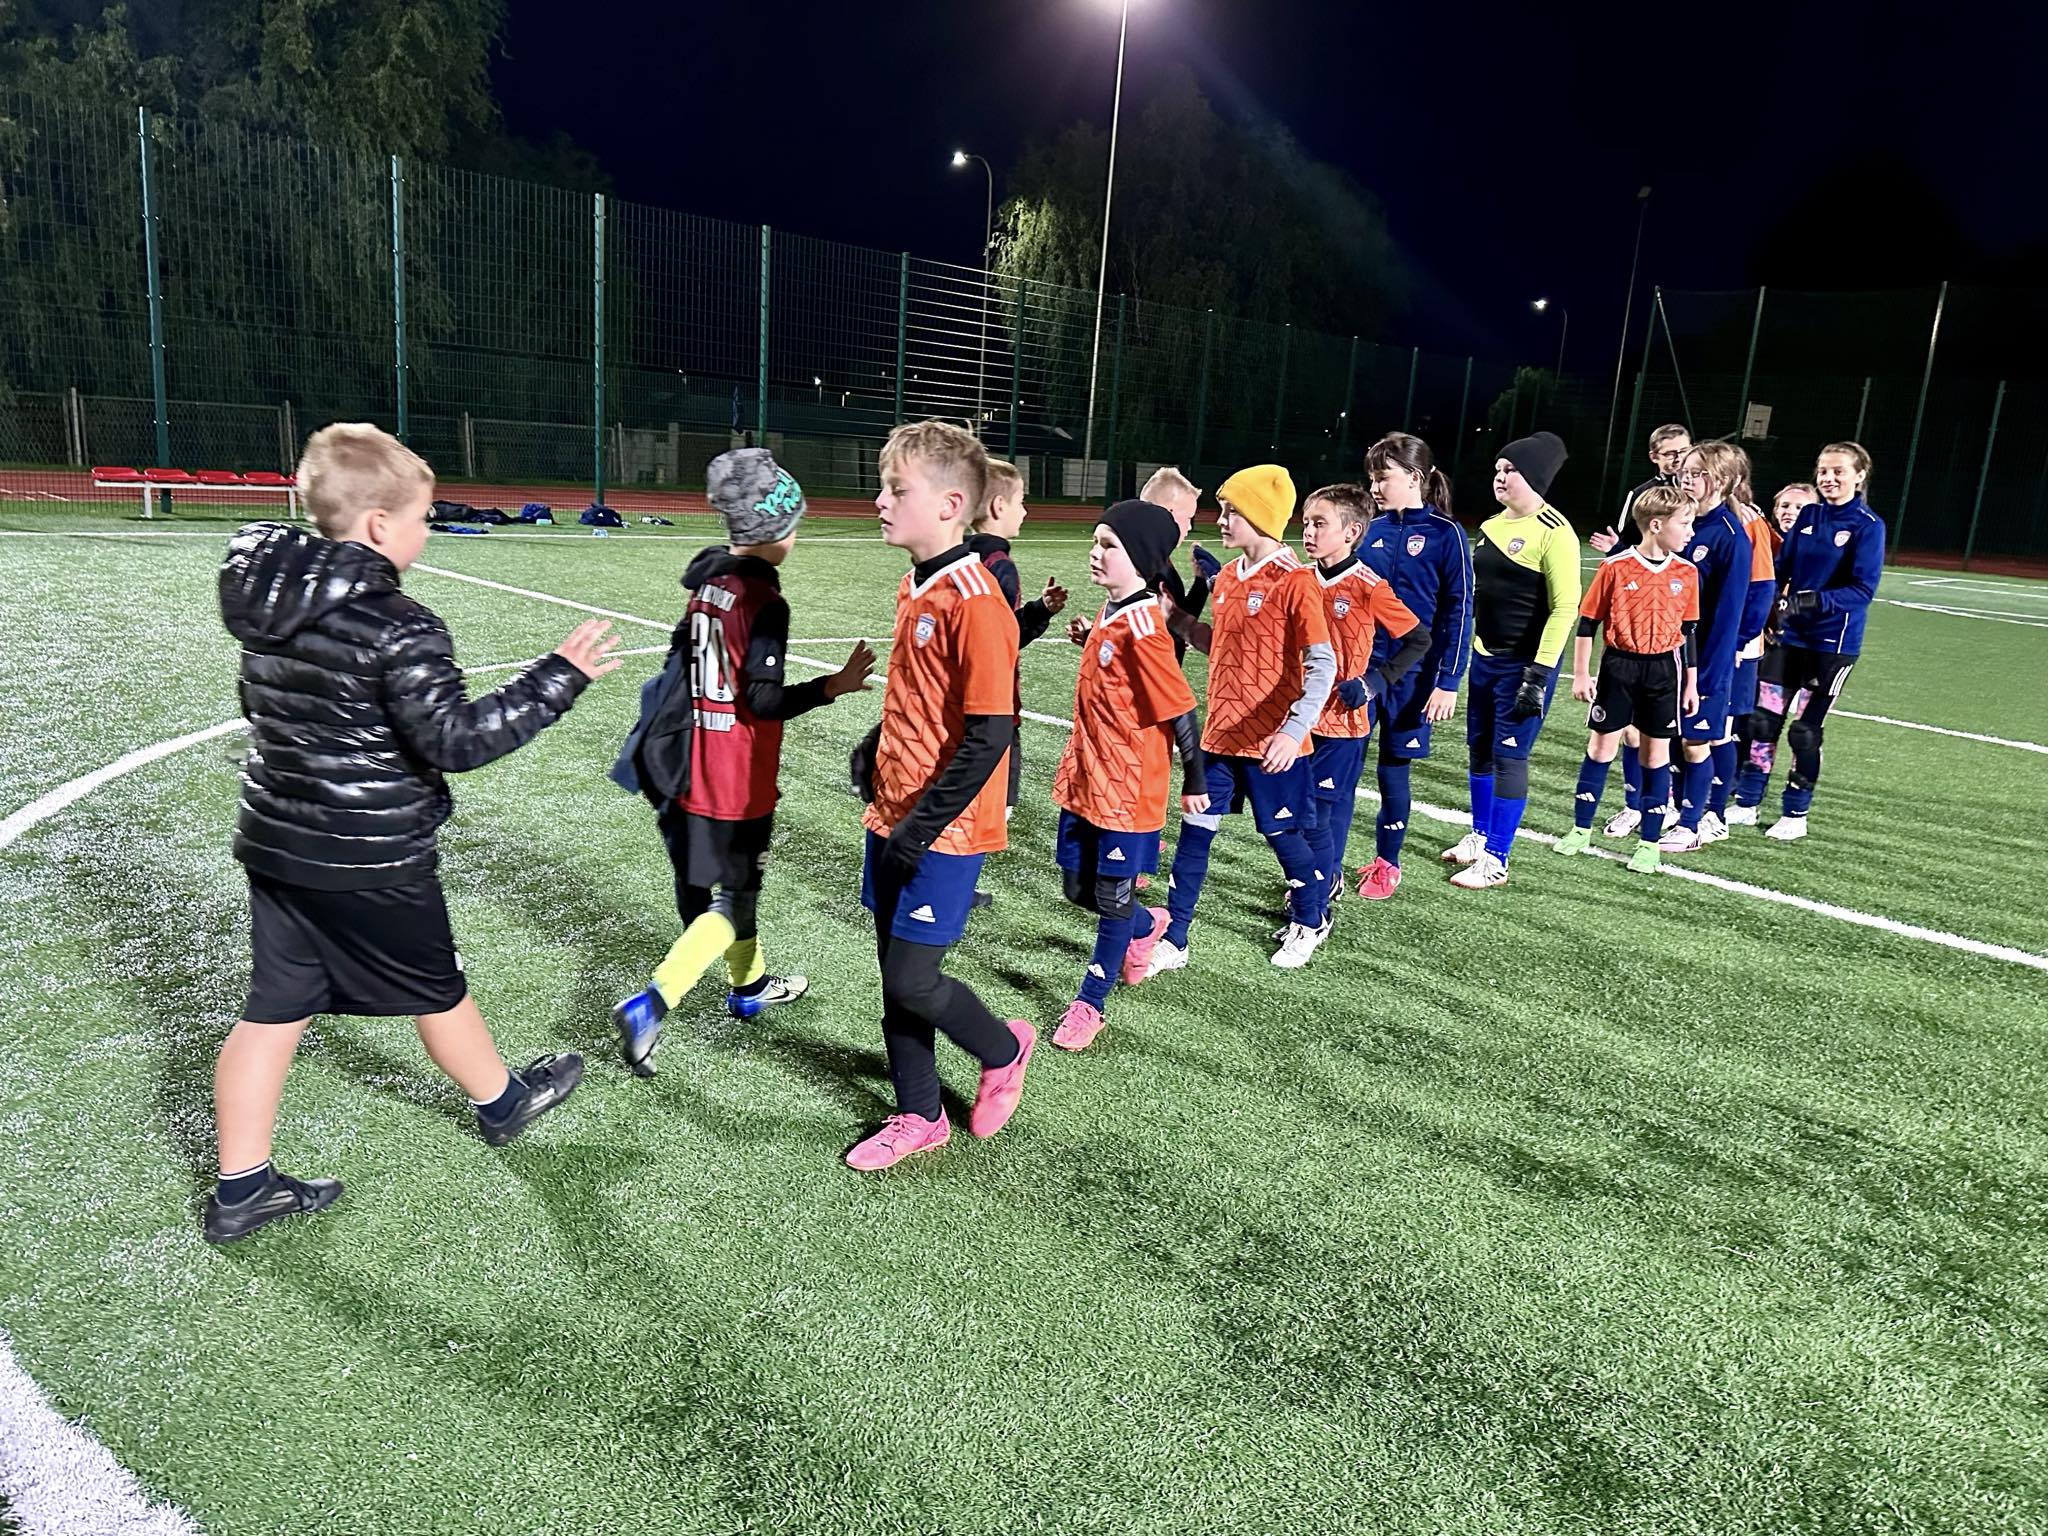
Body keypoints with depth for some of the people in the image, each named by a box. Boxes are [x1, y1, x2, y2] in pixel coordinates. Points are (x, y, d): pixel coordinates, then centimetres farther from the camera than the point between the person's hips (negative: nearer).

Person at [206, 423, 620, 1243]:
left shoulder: (266, 600, 2)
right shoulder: (397, 627, -23)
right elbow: (458, 740, -26)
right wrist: (559, 678, -22)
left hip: (275, 840, 7)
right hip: (371, 860, -7)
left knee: (274, 1010, 13)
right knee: (434, 988, 15)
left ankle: (241, 1188, 21)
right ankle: (501, 1103, 38)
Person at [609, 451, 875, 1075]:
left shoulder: (706, 577, 4)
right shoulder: (765, 602, -19)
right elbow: (762, 700, -21)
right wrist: (832, 686, -21)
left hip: (690, 763, 8)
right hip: (737, 779, -8)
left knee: (728, 880, 23)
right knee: (736, 899, 3)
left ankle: (749, 985, 40)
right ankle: (649, 1005, -8)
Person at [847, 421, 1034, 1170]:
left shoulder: (975, 602, -20)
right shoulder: (915, 586, 7)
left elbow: (989, 734, -22)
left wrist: (923, 825, -19)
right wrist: (876, 746, 7)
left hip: (943, 830, -8)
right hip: (893, 817, 9)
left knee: (912, 982, -1)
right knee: (895, 975, 15)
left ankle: (1003, 1050, 28)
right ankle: (919, 1116, 31)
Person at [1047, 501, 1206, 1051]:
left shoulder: (1142, 627, -21)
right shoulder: (1109, 613, 5)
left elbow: (1181, 712, -18)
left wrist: (1194, 783, -11)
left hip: (1127, 789, -9)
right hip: (1083, 779, 9)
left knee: (1113, 898, 7)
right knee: (1079, 888, 19)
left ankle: (1090, 1002, 21)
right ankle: (1147, 926, 46)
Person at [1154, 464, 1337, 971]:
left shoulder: (1294, 582, -15)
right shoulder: (1228, 576, 7)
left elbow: (1322, 664, -19)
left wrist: (1294, 731, -28)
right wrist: (1176, 619, 4)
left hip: (1270, 741, -6)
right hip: (1221, 732, 7)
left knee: (1282, 834, 10)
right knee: (1193, 832, 6)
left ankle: (1308, 923, 35)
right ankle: (1172, 941, 15)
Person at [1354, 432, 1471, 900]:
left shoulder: (1446, 534, -7)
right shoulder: (1373, 530, 6)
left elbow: (1458, 611, -8)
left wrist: (1448, 682, -11)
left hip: (1410, 673, -4)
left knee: (1394, 768, 8)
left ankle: (1387, 863, 26)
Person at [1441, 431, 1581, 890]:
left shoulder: (1553, 532, -14)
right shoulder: (1490, 526, 10)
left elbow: (1565, 607, -17)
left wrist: (1539, 673, -20)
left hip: (1525, 663, -8)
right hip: (1485, 657, 8)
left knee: (1508, 756, -3)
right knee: (1480, 749, 16)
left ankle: (1495, 860, 6)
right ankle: (1480, 836, 33)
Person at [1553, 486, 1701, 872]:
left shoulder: (1687, 573, 2)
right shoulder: (1615, 567, -9)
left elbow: (1689, 631, 9)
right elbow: (1587, 623, -3)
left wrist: (1692, 682, 9)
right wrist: (1581, 674, -5)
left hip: (1665, 669, 2)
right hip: (1619, 666, -2)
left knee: (1657, 752, 5)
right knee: (1601, 745, 6)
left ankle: (1649, 844, 13)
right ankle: (1581, 830, 19)